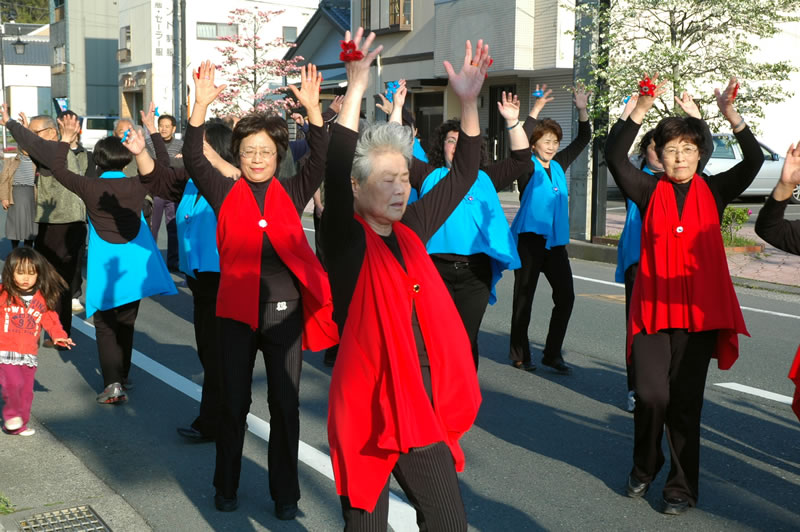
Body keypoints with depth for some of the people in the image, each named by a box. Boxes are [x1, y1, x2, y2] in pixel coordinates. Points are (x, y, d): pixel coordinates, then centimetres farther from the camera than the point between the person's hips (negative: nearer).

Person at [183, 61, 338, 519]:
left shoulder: (292, 194, 5)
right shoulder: (225, 194, 3)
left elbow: (322, 162, -7)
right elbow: (194, 160, -9)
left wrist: (313, 109, -19)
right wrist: (202, 105, -20)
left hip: (286, 310, 0)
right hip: (238, 311, 0)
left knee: (286, 403, 7)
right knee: (234, 402, 10)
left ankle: (286, 493, 20)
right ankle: (226, 488, 27)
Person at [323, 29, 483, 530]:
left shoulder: (410, 231, 7)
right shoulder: (346, 239, -8)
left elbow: (463, 175, 11)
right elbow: (335, 172, -24)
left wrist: (469, 101, 1)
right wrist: (356, 87, -27)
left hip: (425, 406, 5)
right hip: (367, 409, -5)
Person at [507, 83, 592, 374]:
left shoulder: (559, 165, 13)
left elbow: (583, 139, 18)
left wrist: (582, 110, 5)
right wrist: (534, 111, -28)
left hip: (556, 239, 6)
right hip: (530, 238, -6)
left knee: (565, 296, 1)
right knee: (524, 297, 1)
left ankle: (552, 353, 12)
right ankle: (519, 353, 12)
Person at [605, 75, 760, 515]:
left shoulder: (714, 191, 7)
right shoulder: (650, 191, 4)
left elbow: (754, 160, -5)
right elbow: (616, 158, -9)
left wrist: (730, 114, -16)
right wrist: (640, 111, -16)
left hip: (700, 309, 1)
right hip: (652, 306, 0)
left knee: (686, 399, 3)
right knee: (651, 395, -5)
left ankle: (682, 485, 17)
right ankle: (644, 468, 22)